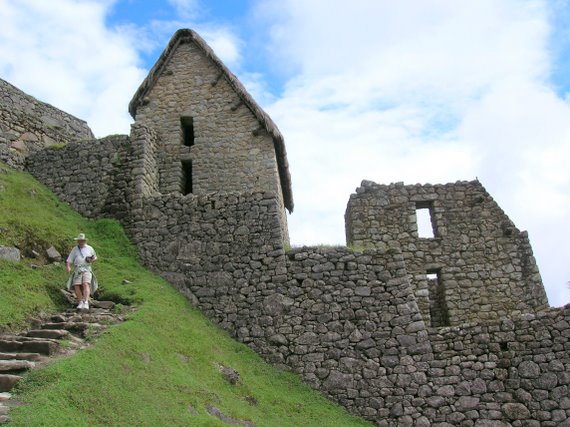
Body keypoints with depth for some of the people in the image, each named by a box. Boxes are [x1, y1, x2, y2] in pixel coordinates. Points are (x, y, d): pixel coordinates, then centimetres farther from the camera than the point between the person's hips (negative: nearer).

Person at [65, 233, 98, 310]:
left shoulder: (89, 248, 14)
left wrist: (91, 260, 1)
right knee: (76, 286, -13)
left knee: (86, 284, -22)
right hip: (77, 269, 2)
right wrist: (68, 267, -12)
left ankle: (86, 303, -30)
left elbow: (95, 258, 24)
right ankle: (81, 302, -1)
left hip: (87, 269, -2)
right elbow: (69, 260, 8)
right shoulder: (74, 249, 14)